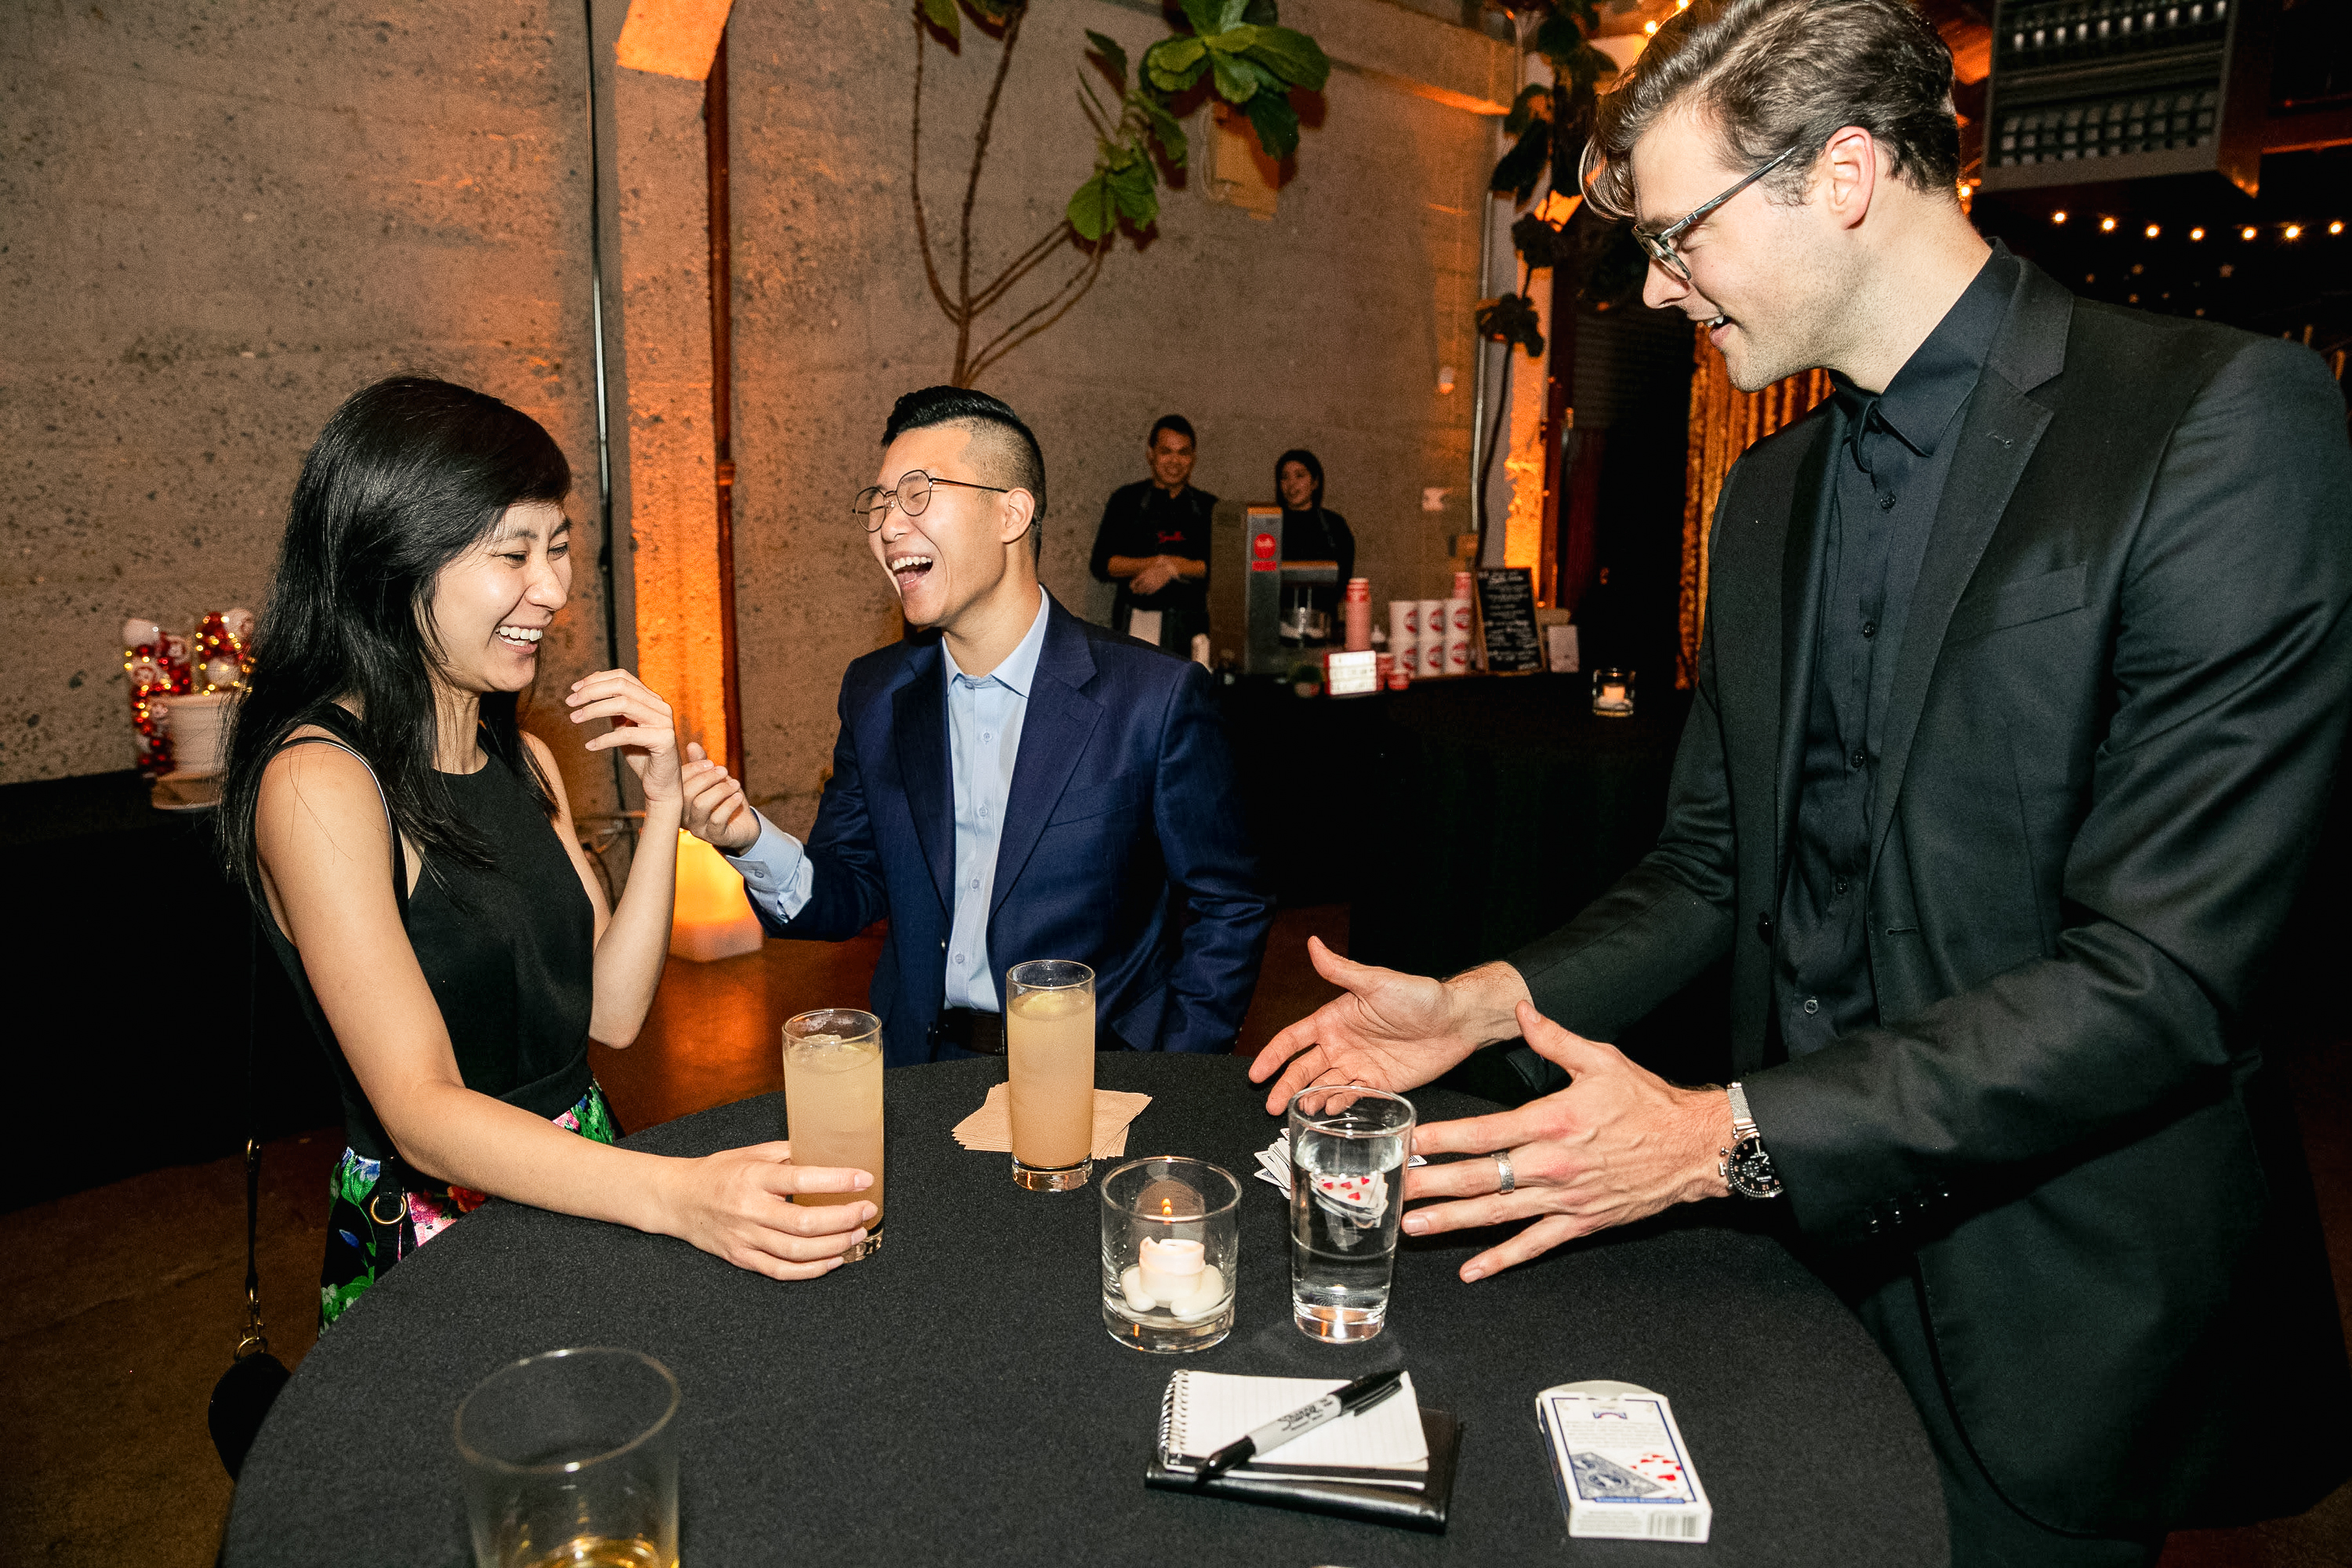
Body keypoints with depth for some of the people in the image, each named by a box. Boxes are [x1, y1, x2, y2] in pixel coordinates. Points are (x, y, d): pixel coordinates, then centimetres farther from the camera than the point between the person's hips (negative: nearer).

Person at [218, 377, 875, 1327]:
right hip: (428, 1243, -6)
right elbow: (421, 1112, -22)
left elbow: (612, 1012, 6)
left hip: (576, 1198, 7)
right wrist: (678, 1196, -35)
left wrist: (662, 804, -5)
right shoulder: (319, 782, -16)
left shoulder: (522, 758, 9)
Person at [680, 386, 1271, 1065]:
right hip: (916, 1077, 3)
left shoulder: (1156, 697, -8)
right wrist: (755, 843, -9)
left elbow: (1229, 909, -3)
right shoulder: (876, 694, 8)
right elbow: (852, 892, 10)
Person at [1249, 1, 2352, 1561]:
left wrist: (1727, 1135, -24)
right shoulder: (1768, 492, 7)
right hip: (1802, 1236, 6)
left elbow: (2161, 975, -22)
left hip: (2057, 1314, -5)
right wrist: (1480, 1006, -4)